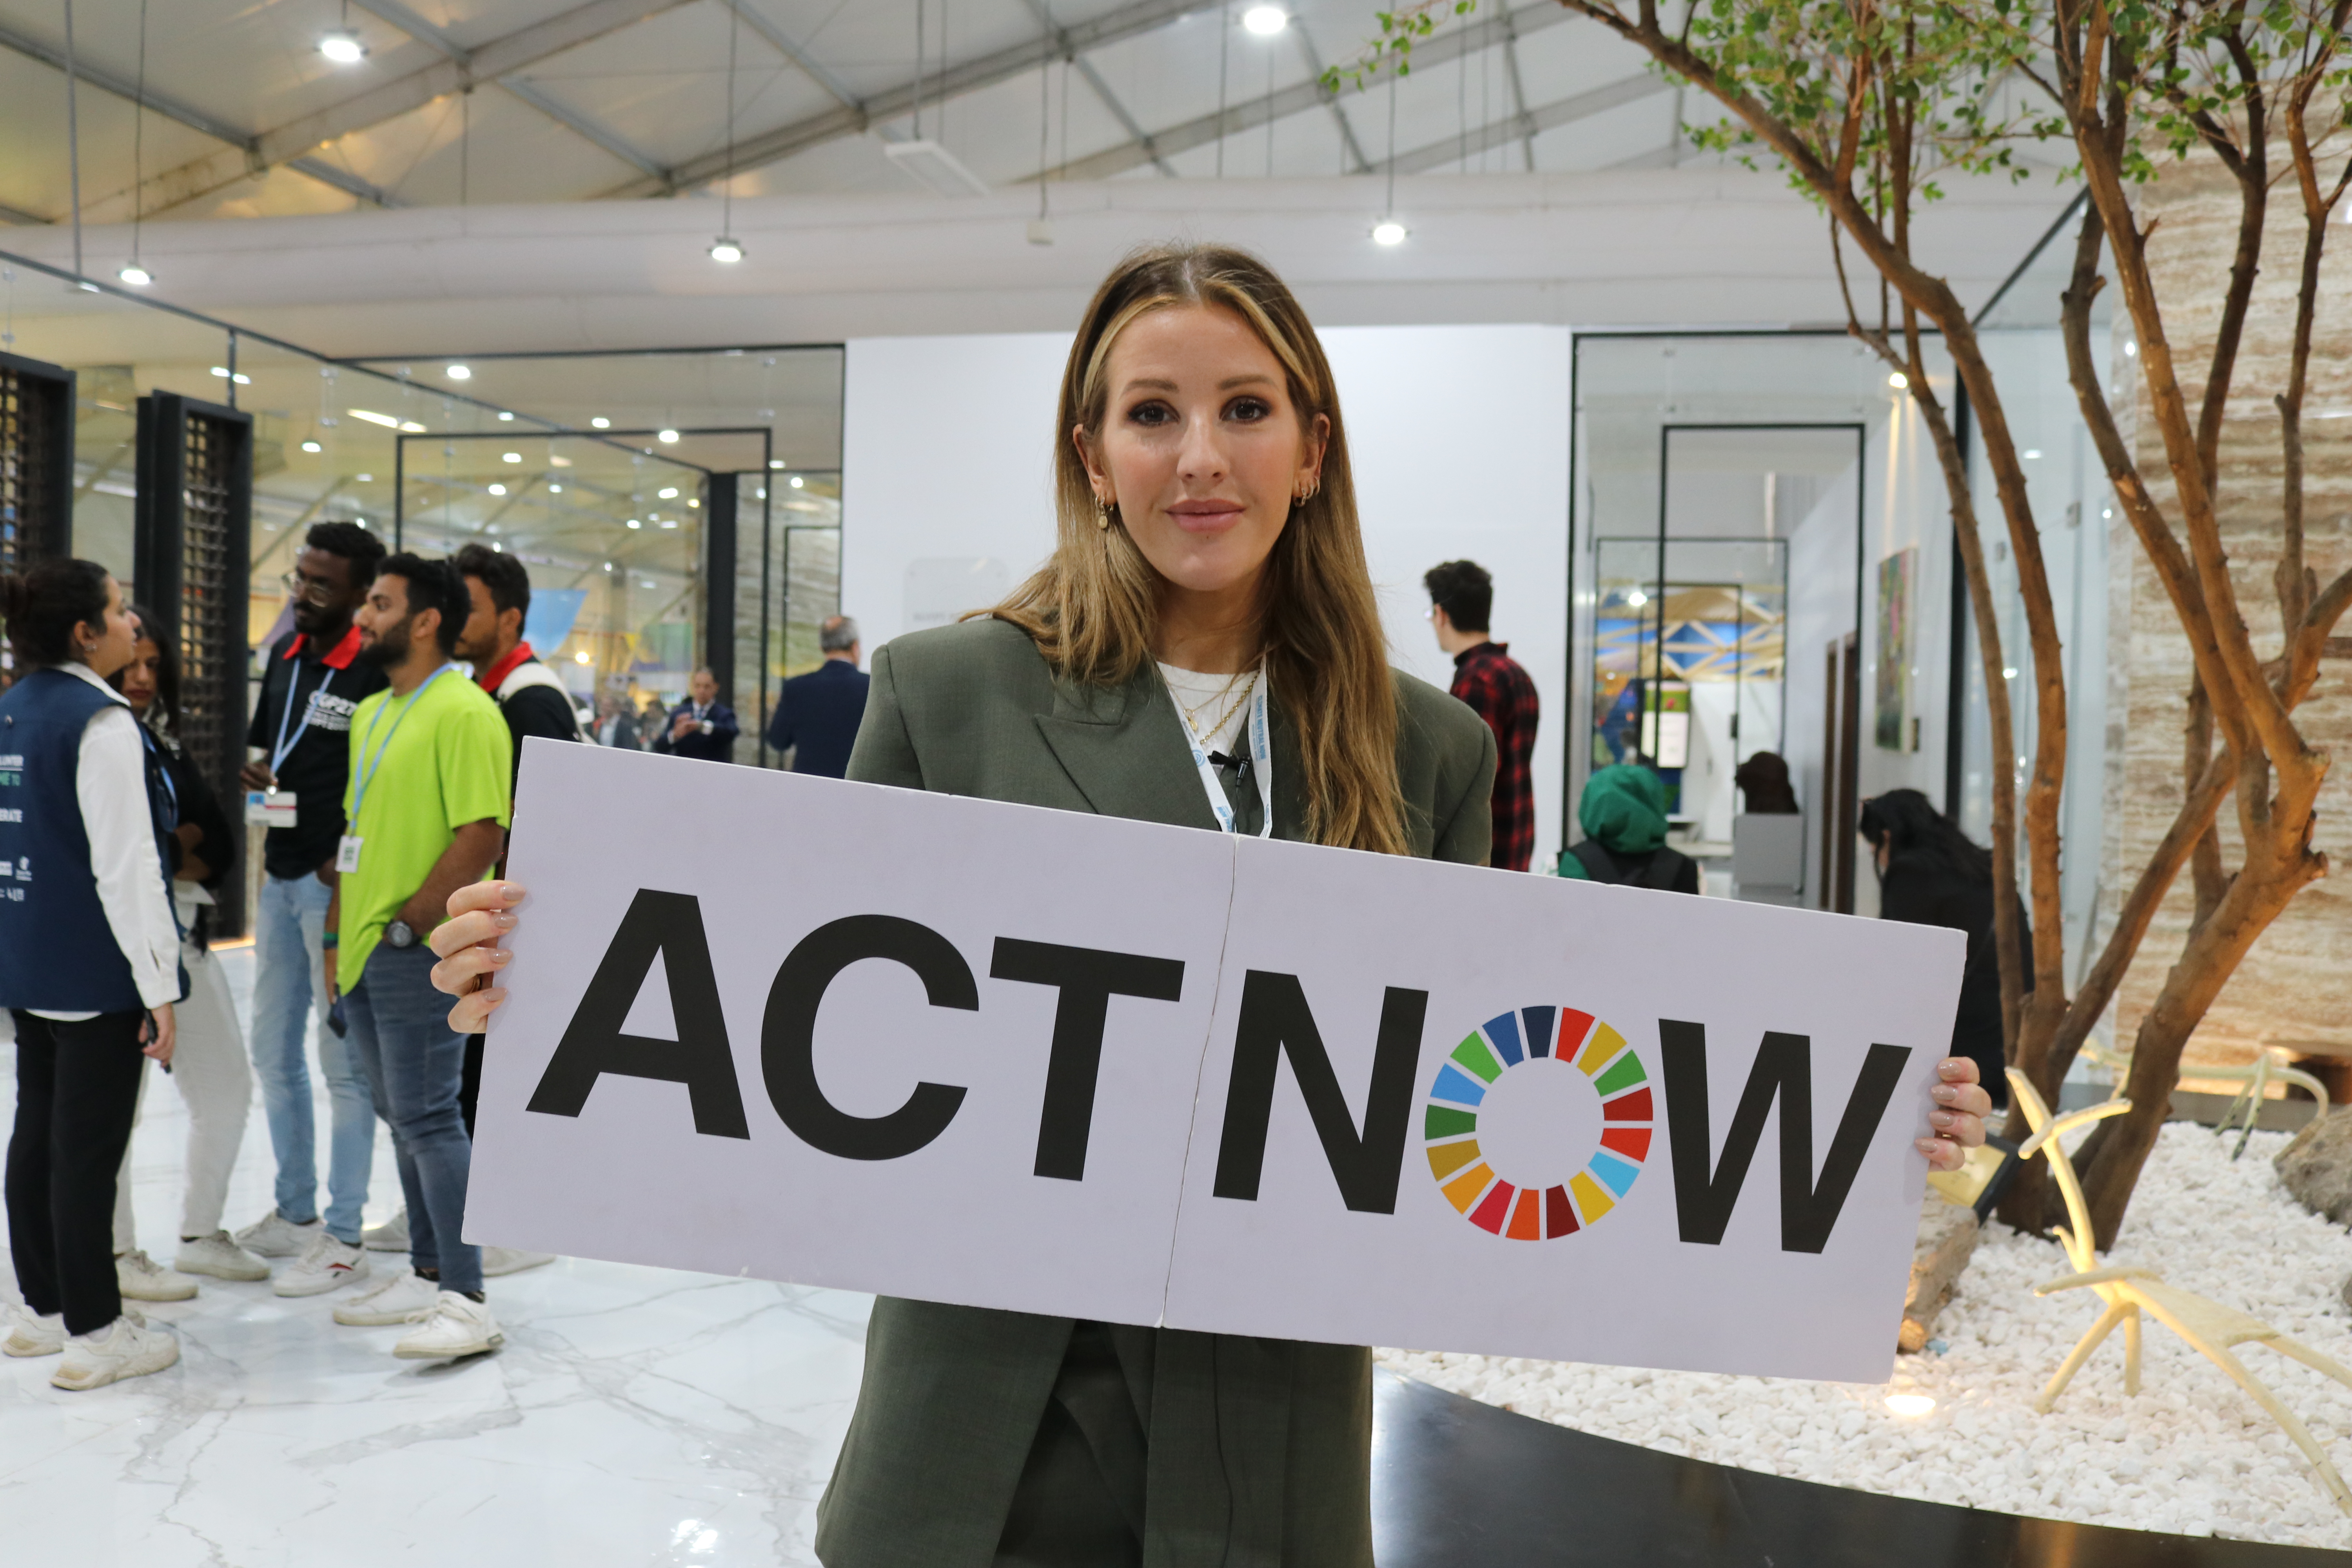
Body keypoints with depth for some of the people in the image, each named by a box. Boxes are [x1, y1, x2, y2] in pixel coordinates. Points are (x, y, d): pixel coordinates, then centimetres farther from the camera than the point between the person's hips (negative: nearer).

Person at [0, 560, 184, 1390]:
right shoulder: (99, 721, -17)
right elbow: (125, 864, -21)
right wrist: (159, 987, -18)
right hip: (94, 972, -9)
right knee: (88, 1147, -2)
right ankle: (95, 1334, 7)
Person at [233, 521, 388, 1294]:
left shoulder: (374, 672, -14)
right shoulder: (284, 653, 10)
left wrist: (346, 864, -19)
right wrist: (253, 778, 0)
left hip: (339, 884, -9)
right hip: (281, 875, 9)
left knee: (342, 1062, 0)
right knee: (274, 1050, 17)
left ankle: (342, 1233, 11)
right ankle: (293, 1210, 31)